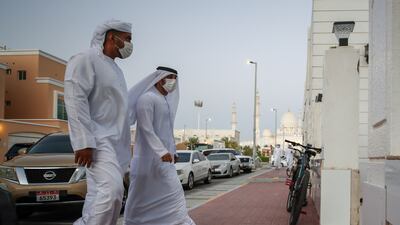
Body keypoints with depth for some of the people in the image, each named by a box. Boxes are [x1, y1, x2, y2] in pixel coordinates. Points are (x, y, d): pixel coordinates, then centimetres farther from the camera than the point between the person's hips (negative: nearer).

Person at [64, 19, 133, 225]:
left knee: (99, 196, 6)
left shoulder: (115, 69, 23)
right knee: (112, 189, -23)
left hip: (115, 142, 9)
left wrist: (124, 148, 22)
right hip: (97, 141, -9)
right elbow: (75, 100, -16)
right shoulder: (85, 60, -5)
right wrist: (84, 142, -23)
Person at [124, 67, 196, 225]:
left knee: (172, 192, 3)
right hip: (150, 157, -9)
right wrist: (162, 151, -28)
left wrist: (172, 151, 22)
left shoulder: (166, 101, 17)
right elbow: (146, 129, -20)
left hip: (163, 156, 9)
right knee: (141, 197, -2)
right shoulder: (147, 98, -12)